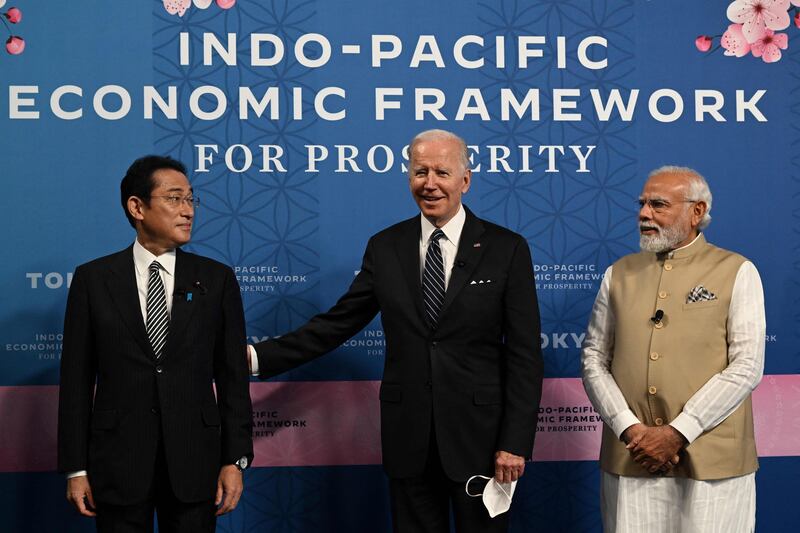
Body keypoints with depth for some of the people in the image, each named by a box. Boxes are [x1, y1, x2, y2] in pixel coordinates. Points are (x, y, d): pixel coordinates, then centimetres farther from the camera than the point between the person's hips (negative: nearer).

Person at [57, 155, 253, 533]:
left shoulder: (217, 279, 4)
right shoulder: (92, 279, 1)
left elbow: (233, 376, 3)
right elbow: (77, 378, 1)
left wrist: (236, 459, -2)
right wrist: (75, 468, -1)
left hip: (194, 460, 1)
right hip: (117, 461, -1)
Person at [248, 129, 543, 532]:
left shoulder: (507, 249, -4)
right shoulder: (384, 247, 5)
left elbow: (524, 356, -5)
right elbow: (337, 323, 6)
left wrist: (515, 443, -10)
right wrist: (258, 357, -3)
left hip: (480, 437, -2)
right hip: (408, 439, 2)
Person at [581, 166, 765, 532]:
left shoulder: (736, 272, 1)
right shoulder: (619, 273, 11)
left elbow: (747, 367, -6)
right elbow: (594, 359, 7)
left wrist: (677, 433, -13)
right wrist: (629, 429, -8)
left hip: (712, 461, -2)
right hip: (630, 458, 3)